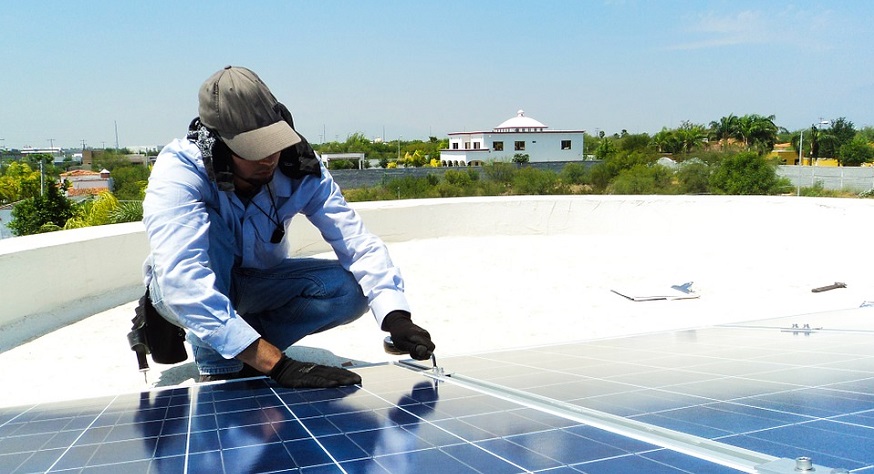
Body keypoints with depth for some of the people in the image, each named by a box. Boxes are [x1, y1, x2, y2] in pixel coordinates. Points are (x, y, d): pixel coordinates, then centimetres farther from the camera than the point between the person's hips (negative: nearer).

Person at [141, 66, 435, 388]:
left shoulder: (300, 170, -22)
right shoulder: (177, 171, -33)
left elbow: (357, 242, -27)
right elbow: (183, 282, -44)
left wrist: (396, 316, -45)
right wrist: (278, 365, -52)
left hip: (255, 283, 3)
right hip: (184, 293, -3)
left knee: (351, 289, -22)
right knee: (208, 226, -35)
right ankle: (217, 369, -23)